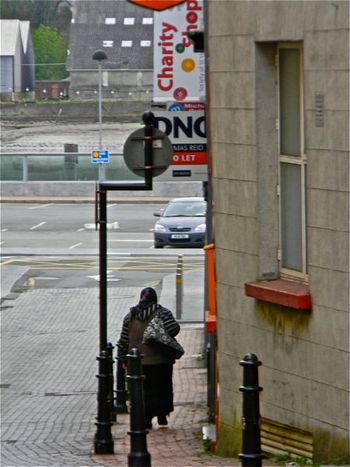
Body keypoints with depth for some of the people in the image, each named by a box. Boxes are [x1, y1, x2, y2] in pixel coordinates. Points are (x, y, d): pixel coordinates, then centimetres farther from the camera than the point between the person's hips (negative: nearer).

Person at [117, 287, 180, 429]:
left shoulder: (130, 316, 3)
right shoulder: (162, 312, -5)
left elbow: (124, 340, 4)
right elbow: (173, 328, -21)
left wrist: (123, 358, 12)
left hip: (139, 362, 2)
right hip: (161, 361, -2)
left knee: (145, 391, 8)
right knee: (163, 389, 14)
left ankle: (146, 419, 2)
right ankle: (162, 416, 18)